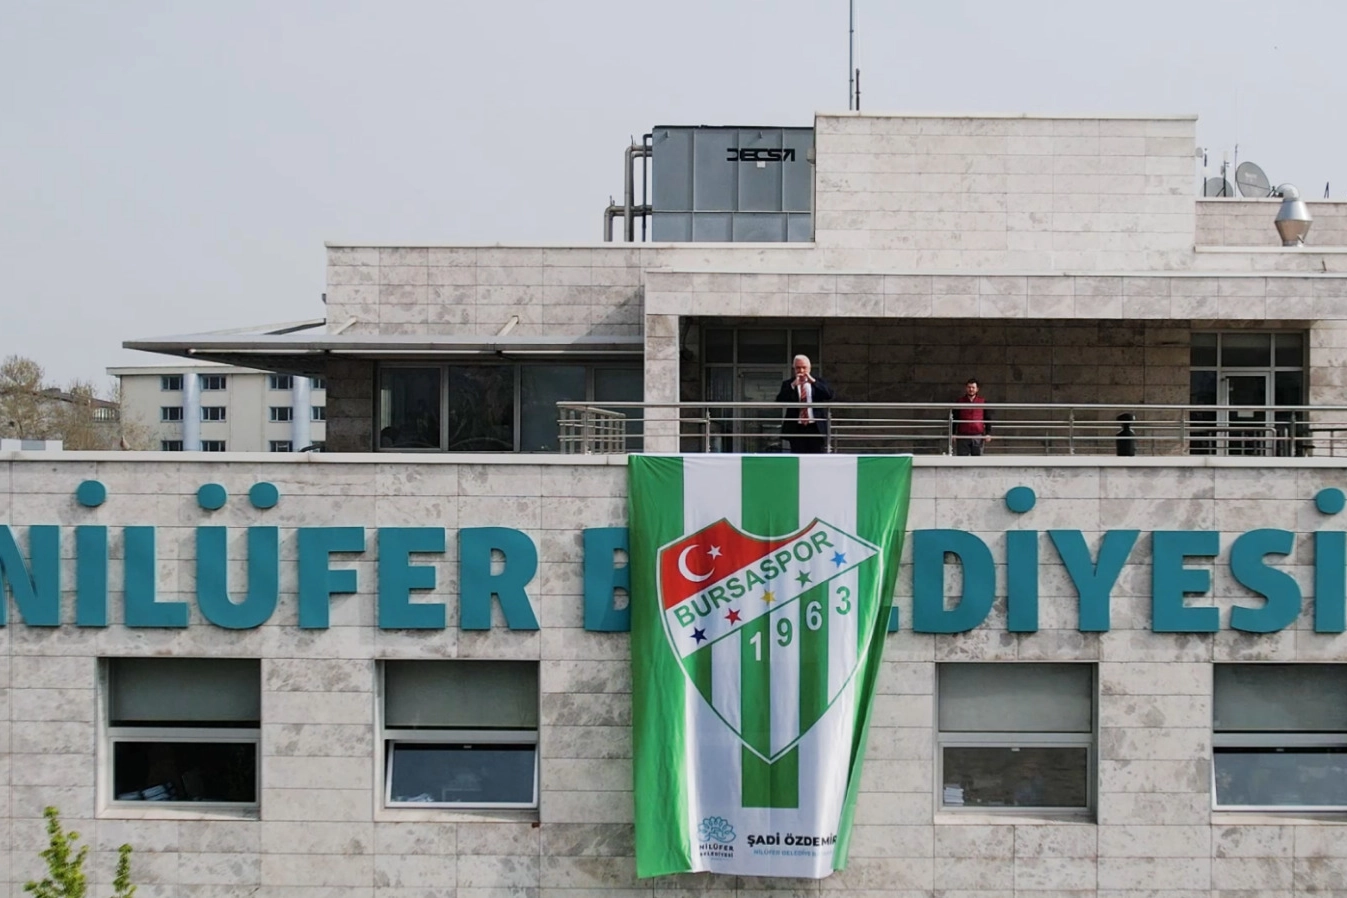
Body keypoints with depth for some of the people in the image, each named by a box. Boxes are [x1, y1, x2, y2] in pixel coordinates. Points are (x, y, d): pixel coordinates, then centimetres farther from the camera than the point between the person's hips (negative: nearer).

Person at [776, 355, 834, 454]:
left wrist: (813, 382, -14)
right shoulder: (788, 384, 8)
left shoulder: (818, 382, 10)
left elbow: (829, 396, -6)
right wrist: (793, 385, -16)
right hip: (796, 429, 0)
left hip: (817, 428, 0)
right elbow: (780, 401, -6)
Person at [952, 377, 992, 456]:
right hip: (963, 437, 0)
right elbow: (954, 419, 10)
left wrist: (988, 433, 1)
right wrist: (953, 434, 4)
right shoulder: (959, 402, 8)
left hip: (978, 437, 0)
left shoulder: (983, 402, 8)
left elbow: (988, 419, 10)